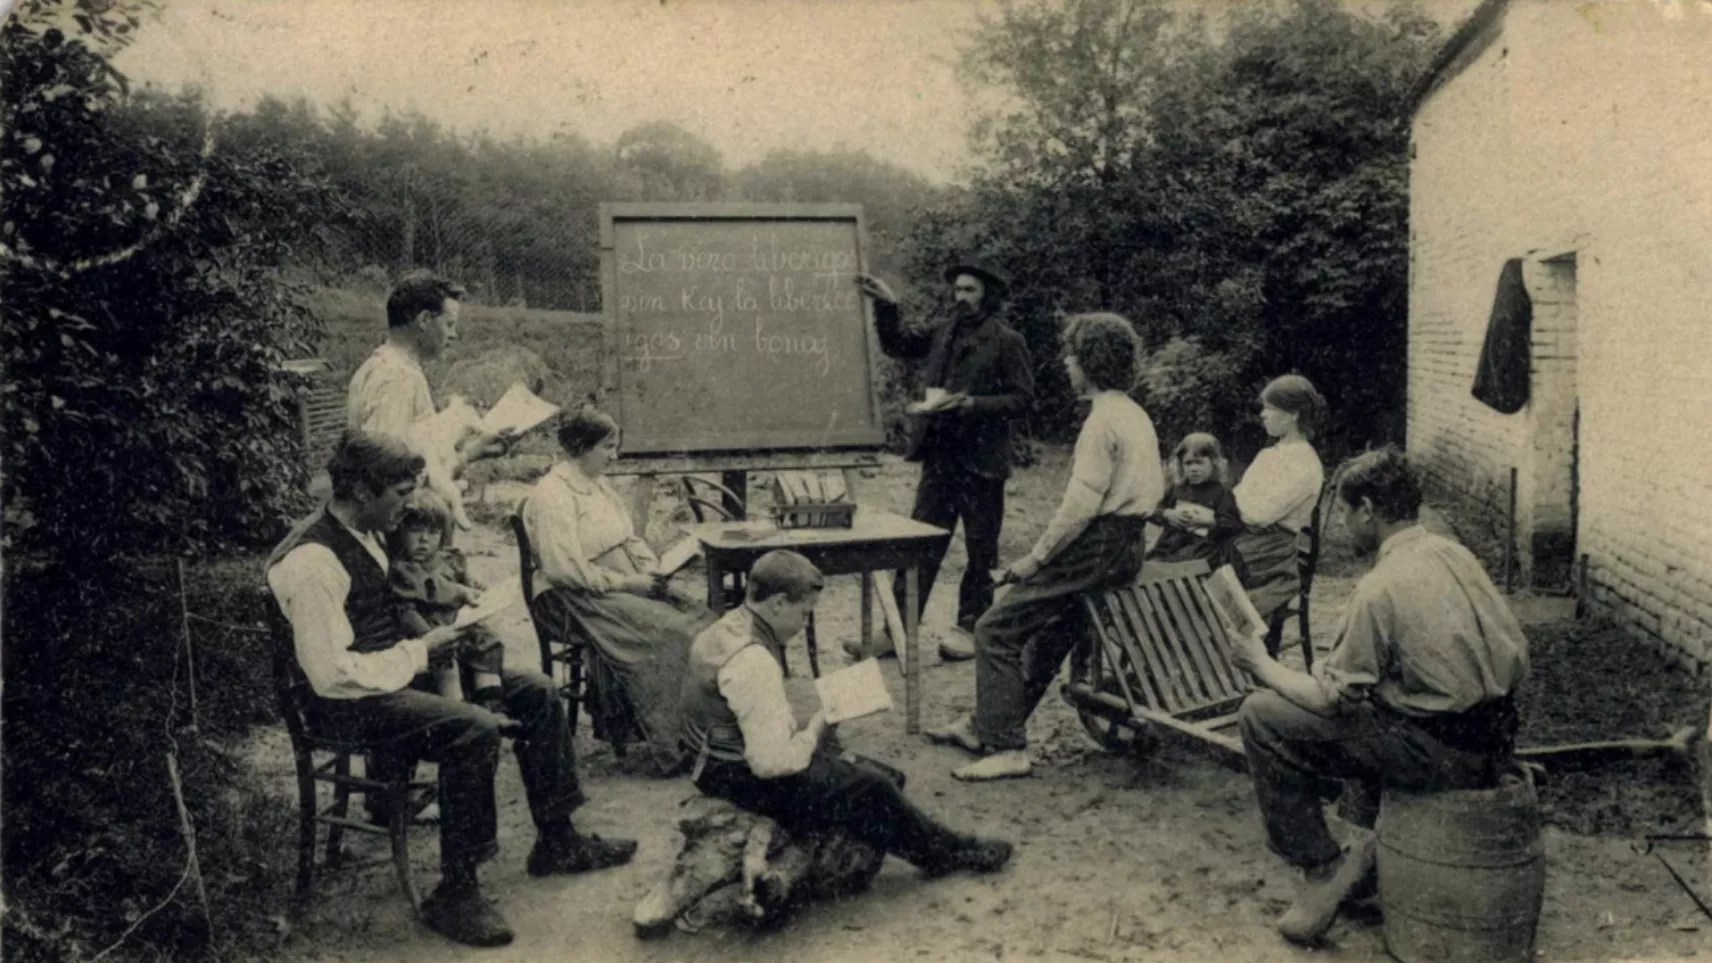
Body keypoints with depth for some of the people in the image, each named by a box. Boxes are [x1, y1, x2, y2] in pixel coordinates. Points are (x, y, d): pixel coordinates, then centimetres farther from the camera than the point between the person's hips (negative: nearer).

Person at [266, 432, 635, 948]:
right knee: (476, 731, -32)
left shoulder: (363, 534, 7)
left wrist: (439, 625, 6)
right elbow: (332, 674, -25)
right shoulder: (311, 563, -23)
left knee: (536, 692, 1)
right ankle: (454, 894, -15)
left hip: (396, 669, 10)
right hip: (352, 701, -10)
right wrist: (421, 649, -18)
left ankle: (557, 841, 14)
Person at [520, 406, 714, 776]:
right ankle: (670, 748, -21)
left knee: (699, 621, -12)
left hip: (623, 585, 9)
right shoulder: (552, 495, -13)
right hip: (577, 599, -9)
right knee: (664, 631, -27)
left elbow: (630, 538, 22)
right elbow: (564, 568, -21)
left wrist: (652, 569, 2)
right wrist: (627, 583, -19)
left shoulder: (599, 484, 16)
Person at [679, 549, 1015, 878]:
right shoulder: (753, 662, -29)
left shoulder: (729, 628, 2)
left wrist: (808, 734, 1)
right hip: (745, 780, -10)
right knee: (870, 788, -5)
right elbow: (772, 762, -32)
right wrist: (813, 734, -14)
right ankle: (947, 851, 16)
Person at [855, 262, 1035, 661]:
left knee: (980, 549, 7)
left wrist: (972, 403, -20)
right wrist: (886, 305, 7)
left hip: (980, 459, -5)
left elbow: (1022, 399, -10)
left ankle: (970, 628, 18)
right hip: (939, 455, 6)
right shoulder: (944, 334, 12)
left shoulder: (1007, 342, -6)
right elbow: (897, 343, 21)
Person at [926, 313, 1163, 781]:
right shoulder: (1136, 415, 16)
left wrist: (1036, 557, -16)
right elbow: (1156, 488, 20)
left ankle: (1006, 748, -7)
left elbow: (1082, 502, -22)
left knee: (996, 631, -7)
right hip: (1125, 546, 11)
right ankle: (987, 724, 29)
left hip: (1095, 548, -11)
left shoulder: (1103, 419, -15)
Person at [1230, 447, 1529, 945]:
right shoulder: (1457, 554, 7)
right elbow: (1517, 659, 12)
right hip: (1495, 741, 9)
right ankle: (1374, 845, 30)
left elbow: (1329, 699, -12)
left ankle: (1321, 871, 3)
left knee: (1263, 717, -5)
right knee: (1367, 699, 32)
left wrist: (1264, 667, 4)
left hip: (1443, 754, -9)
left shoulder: (1381, 587, -16)